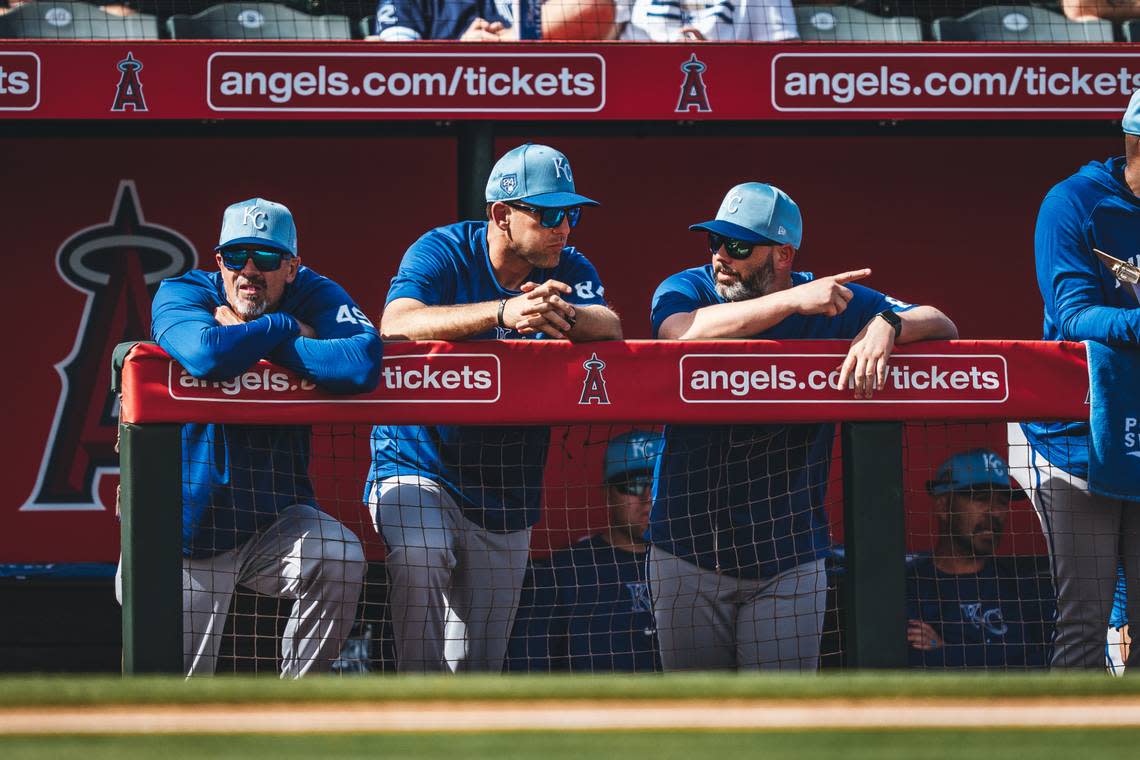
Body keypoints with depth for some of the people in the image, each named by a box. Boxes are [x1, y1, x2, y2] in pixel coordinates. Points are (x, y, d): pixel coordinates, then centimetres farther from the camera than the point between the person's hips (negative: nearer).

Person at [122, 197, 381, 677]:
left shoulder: (316, 297, -7)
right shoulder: (181, 295, -10)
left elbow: (363, 366, -30)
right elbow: (208, 354, -36)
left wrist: (245, 337, -23)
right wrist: (286, 328, -20)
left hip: (276, 521, 1)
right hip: (191, 527, -1)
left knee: (340, 558, -31)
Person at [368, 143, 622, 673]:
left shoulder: (571, 271, 1)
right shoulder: (442, 253, -9)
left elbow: (611, 329, -20)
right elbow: (397, 324, -29)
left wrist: (562, 315, -43)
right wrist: (503, 312, -41)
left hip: (506, 499, 4)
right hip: (418, 472, -4)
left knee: (478, 669, 4)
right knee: (420, 556, -35)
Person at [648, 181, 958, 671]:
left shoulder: (836, 301, -1)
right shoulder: (686, 290, -3)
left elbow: (942, 326, -4)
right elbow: (683, 332, -27)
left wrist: (887, 325, -27)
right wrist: (794, 301, -30)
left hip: (790, 561, 0)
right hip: (688, 552, 0)